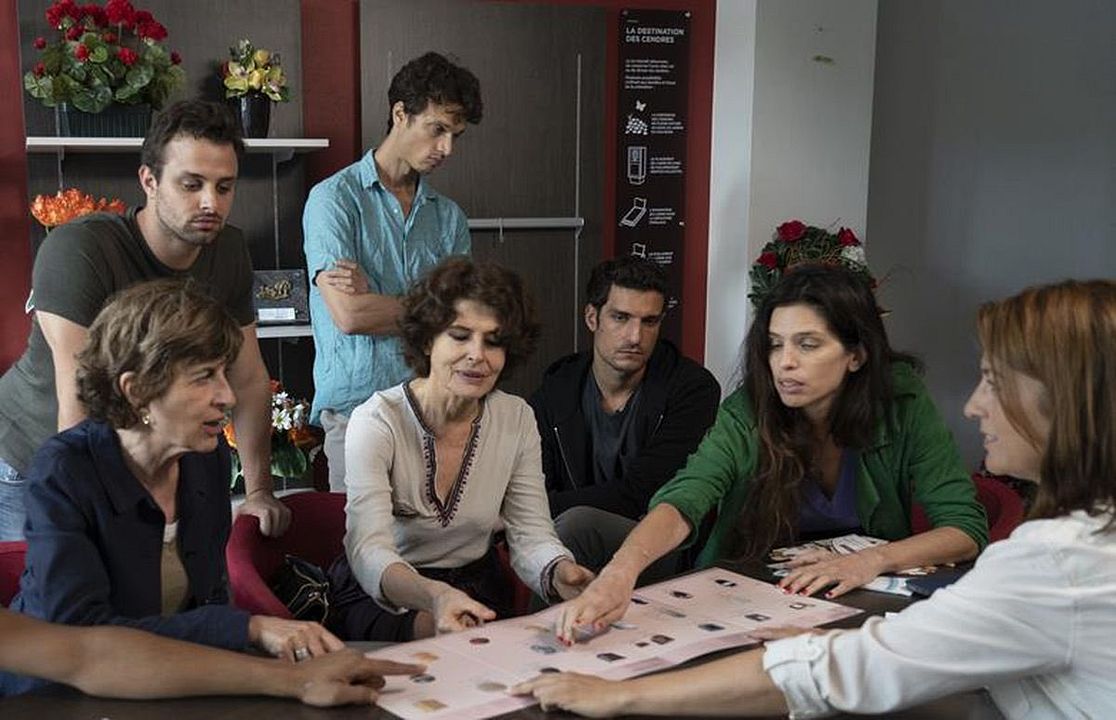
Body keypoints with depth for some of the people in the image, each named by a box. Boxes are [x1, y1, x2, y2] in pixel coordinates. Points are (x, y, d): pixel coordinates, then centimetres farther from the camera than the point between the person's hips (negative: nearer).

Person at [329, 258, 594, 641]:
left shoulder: (517, 419, -3)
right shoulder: (377, 421, -18)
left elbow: (532, 536, -6)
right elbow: (368, 552, -30)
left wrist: (559, 573, -31)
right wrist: (433, 596, -52)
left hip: (476, 590, 6)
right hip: (382, 598, -5)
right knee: (441, 637, -35)